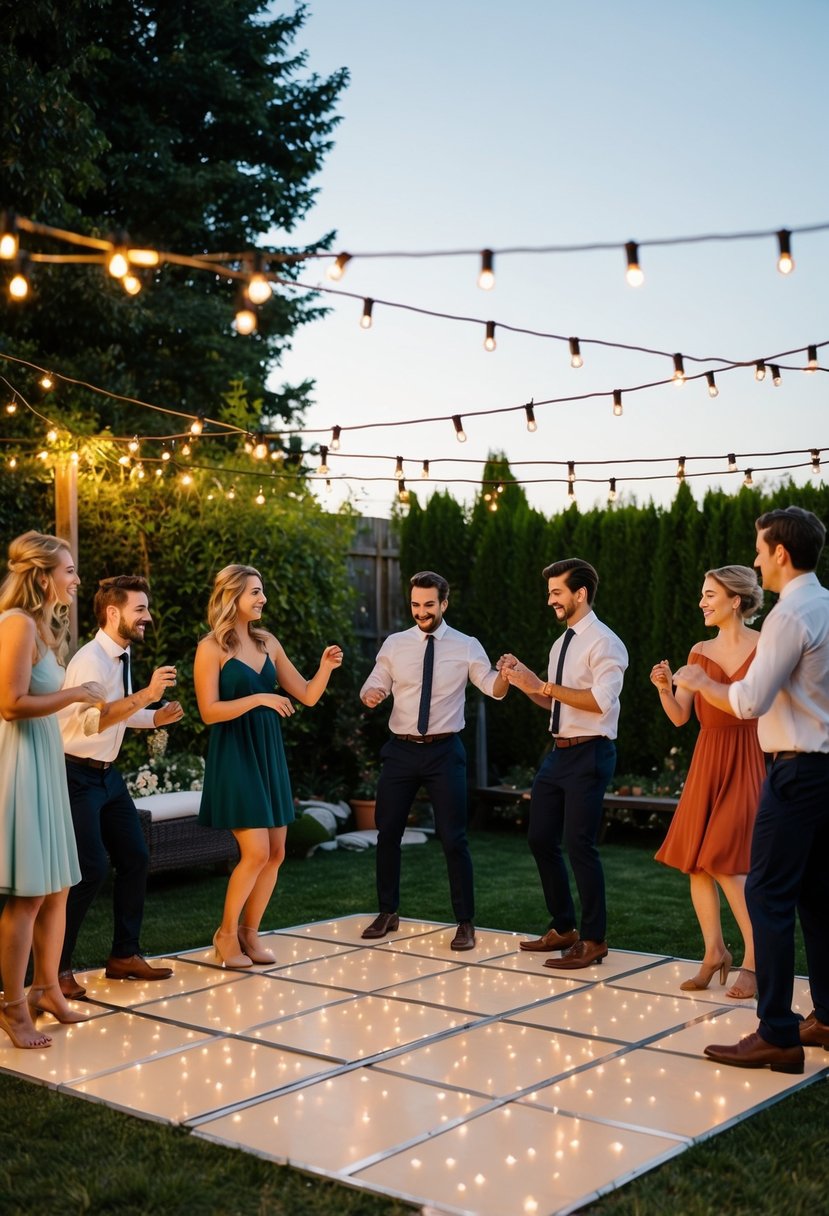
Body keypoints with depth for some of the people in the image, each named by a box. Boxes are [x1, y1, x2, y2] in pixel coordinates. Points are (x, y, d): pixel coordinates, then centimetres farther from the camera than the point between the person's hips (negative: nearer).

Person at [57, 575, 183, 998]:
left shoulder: (122, 658, 7)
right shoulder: (91, 659, -21)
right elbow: (94, 720, -35)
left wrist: (156, 717, 3)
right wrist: (146, 694, -37)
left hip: (107, 773, 9)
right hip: (77, 776, -9)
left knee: (135, 858, 9)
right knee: (90, 869, -12)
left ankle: (124, 956, 21)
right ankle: (55, 969, 1)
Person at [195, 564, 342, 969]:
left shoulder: (267, 643, 10)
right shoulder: (212, 647, -7)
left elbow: (307, 695, 11)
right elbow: (209, 711, -13)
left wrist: (325, 667, -6)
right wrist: (257, 699, -22)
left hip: (268, 753, 7)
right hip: (233, 755, -6)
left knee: (275, 853, 5)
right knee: (256, 852, -11)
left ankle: (249, 933, 20)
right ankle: (226, 934, 9)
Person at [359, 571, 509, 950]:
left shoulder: (467, 646, -1)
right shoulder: (394, 644, 4)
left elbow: (494, 689, -8)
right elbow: (373, 686, 5)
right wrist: (370, 695, -19)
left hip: (444, 751, -2)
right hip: (401, 750, 2)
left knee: (453, 838, -1)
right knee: (388, 833, 9)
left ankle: (465, 923, 11)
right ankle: (388, 912, 27)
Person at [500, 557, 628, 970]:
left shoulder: (603, 642, -12)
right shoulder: (562, 643, 15)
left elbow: (600, 701, -23)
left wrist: (543, 685, -22)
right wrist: (523, 680, 4)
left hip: (589, 754, -9)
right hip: (558, 751, 9)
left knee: (579, 844, -7)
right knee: (541, 839, 12)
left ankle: (593, 940, 7)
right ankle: (562, 928, 27)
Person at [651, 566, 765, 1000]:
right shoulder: (700, 652, 10)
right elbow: (680, 717, 8)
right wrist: (664, 689, -9)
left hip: (749, 759, -6)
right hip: (707, 759, 6)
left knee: (724, 860, -10)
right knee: (695, 860, 5)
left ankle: (754, 961, 2)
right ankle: (714, 952, 19)